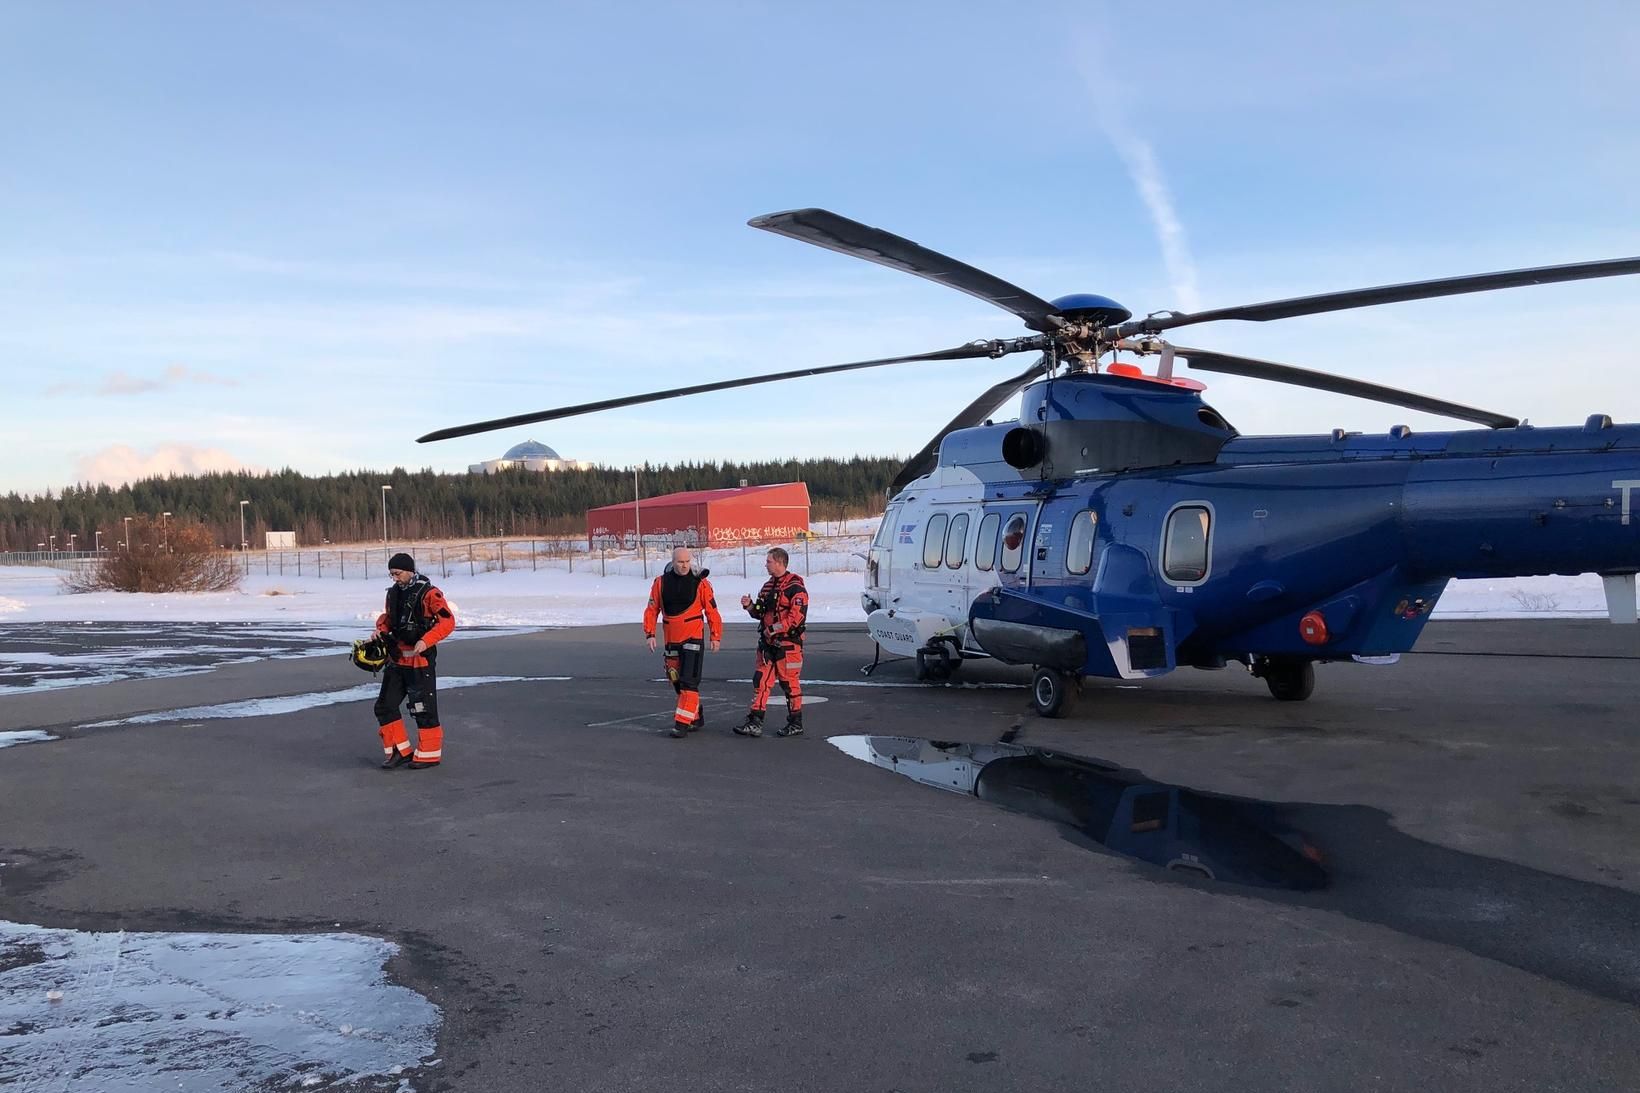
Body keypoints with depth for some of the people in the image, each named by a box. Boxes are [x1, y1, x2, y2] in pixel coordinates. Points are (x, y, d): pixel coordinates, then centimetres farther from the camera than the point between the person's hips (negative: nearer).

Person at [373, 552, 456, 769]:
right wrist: (382, 628, 3)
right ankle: (400, 751, 18)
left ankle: (429, 754, 9)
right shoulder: (393, 592, 11)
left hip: (420, 659, -8)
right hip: (397, 658, 8)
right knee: (385, 706, 9)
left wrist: (426, 640, -28)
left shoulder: (428, 593, -13)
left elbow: (447, 621, -18)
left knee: (423, 708, -2)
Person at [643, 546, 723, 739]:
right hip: (671, 639, 5)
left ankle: (682, 722, -9)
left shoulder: (700, 582, -6)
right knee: (676, 680, 12)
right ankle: (696, 716, 28)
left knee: (689, 681, -11)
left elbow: (712, 610, -3)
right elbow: (652, 610, 6)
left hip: (694, 638, -5)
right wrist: (650, 634, -1)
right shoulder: (661, 582, 2)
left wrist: (715, 636, -4)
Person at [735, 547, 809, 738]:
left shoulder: (795, 586, -12)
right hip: (768, 643, 8)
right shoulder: (768, 586, 15)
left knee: (790, 683, 1)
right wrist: (750, 606, 1)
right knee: (761, 680, 3)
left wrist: (774, 629, -19)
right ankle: (755, 722, 4)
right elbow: (761, 613, 22)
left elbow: (797, 616, -20)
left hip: (788, 643, -8)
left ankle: (796, 724, 12)